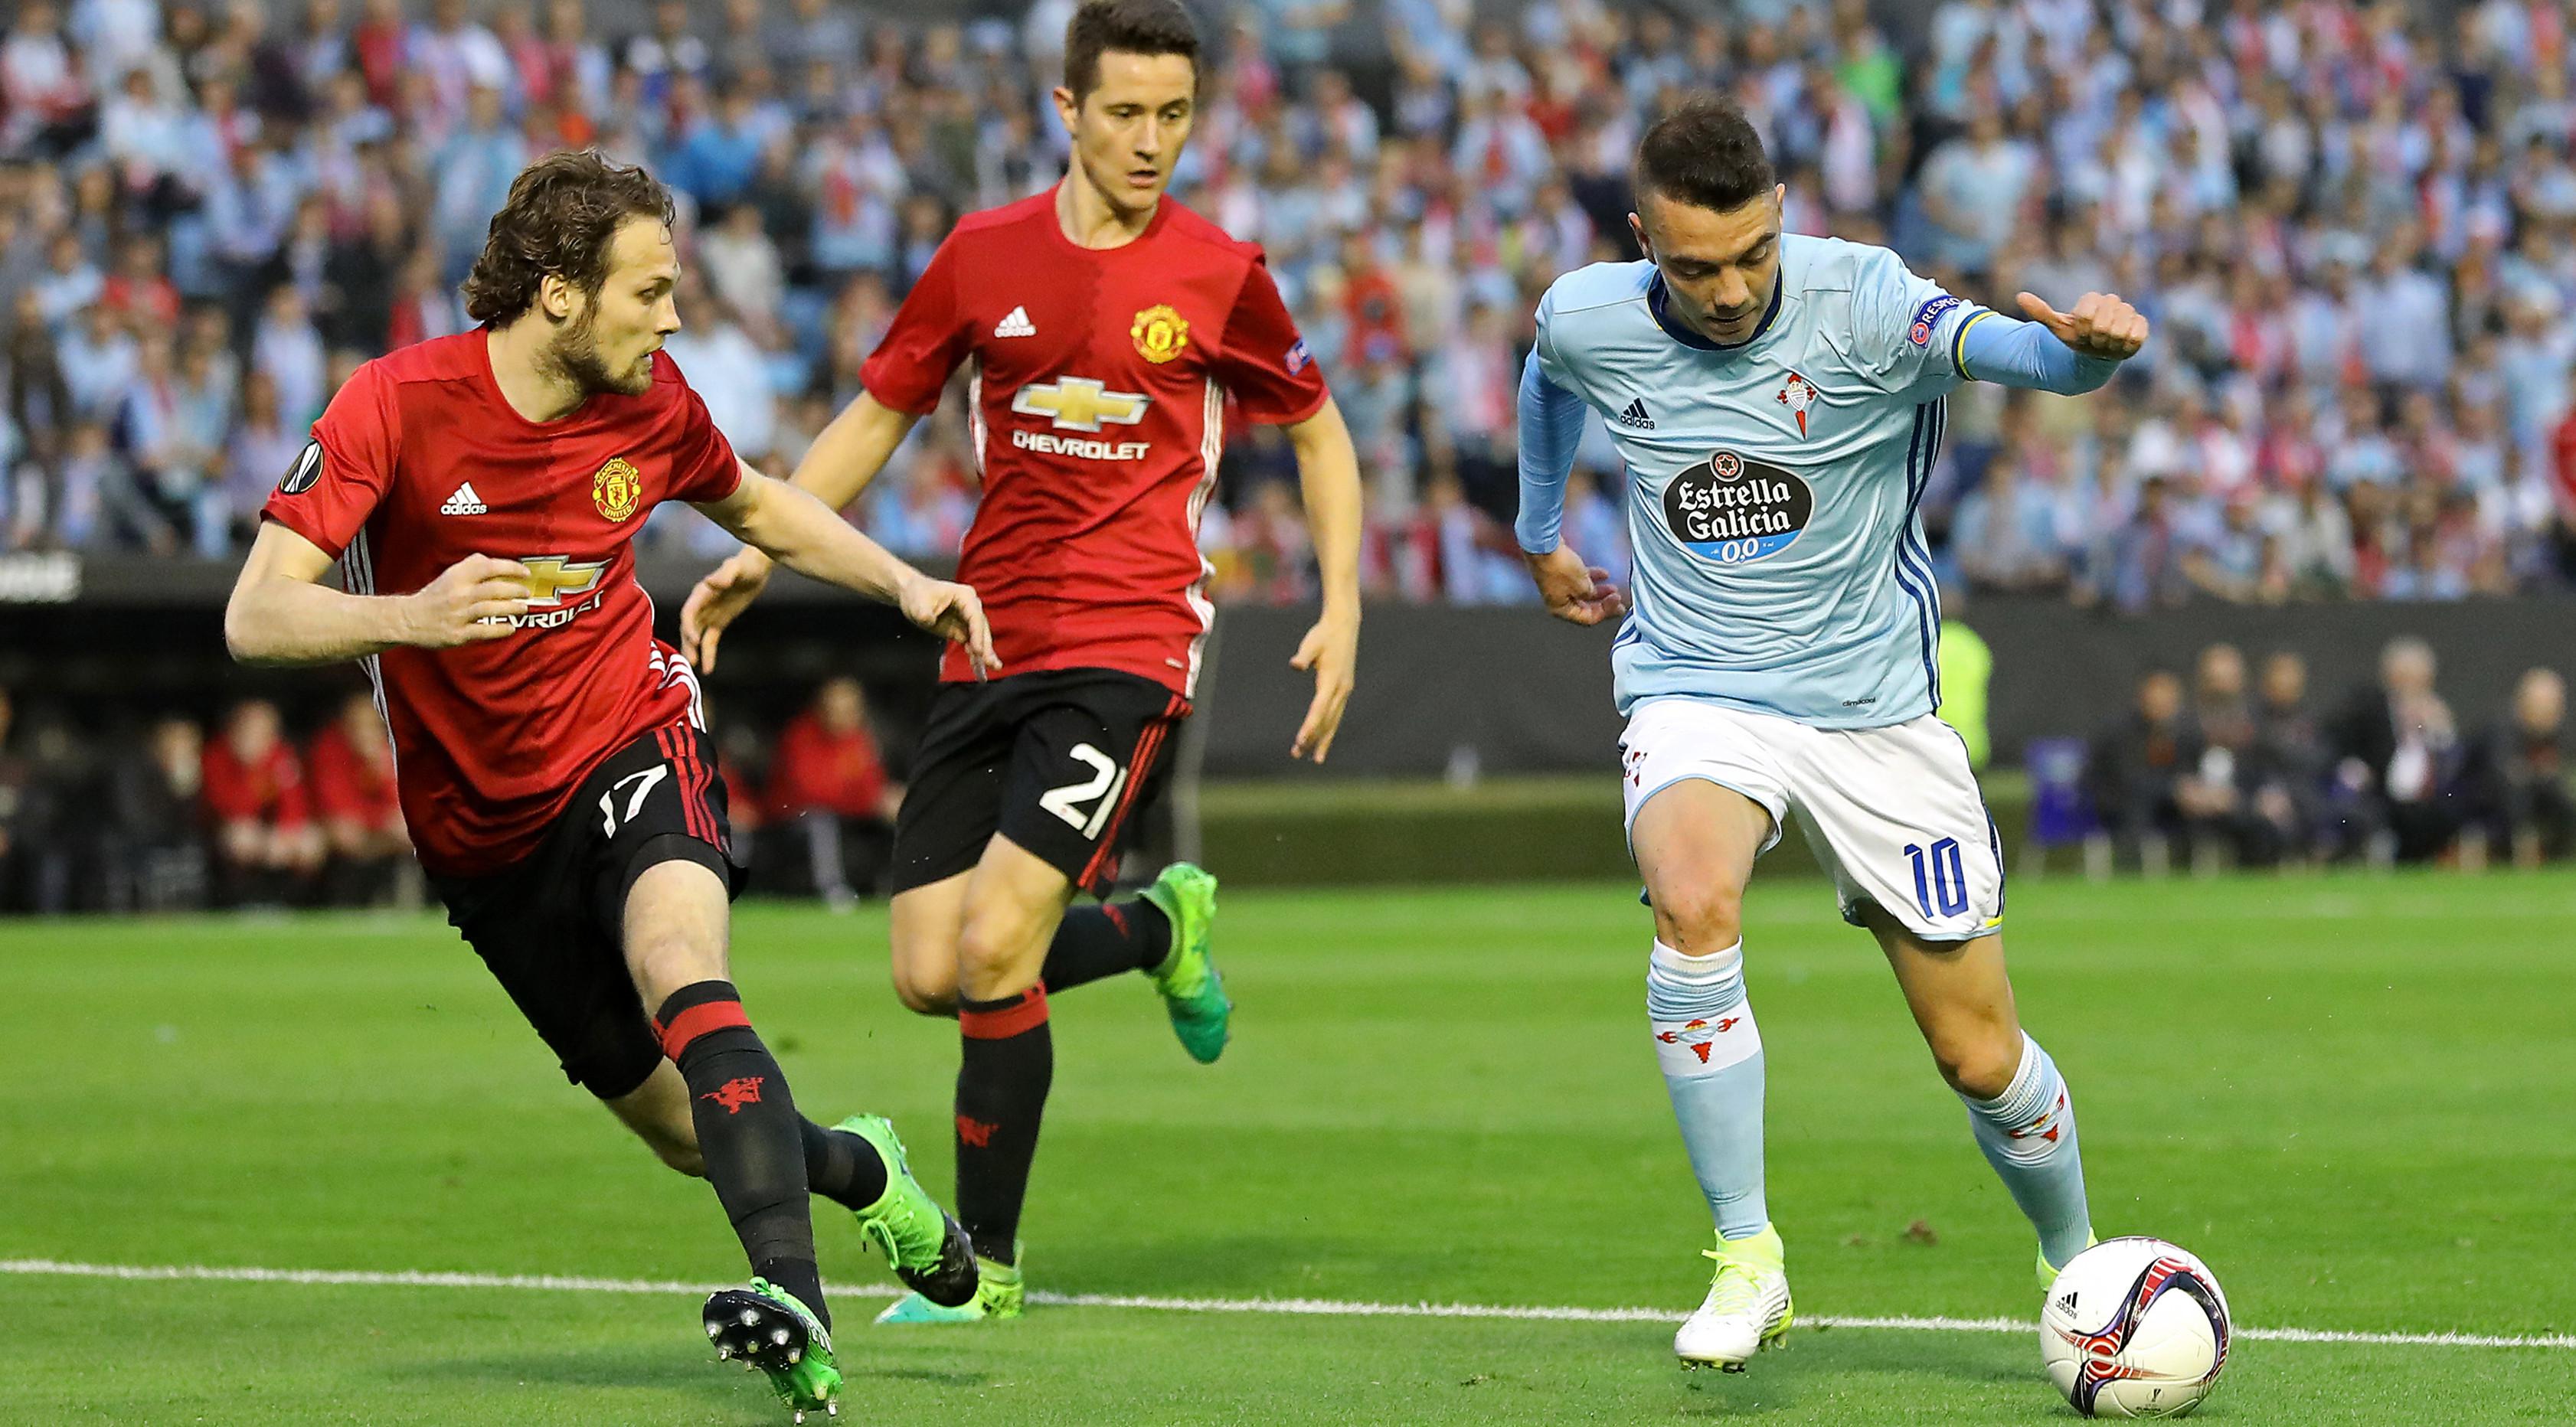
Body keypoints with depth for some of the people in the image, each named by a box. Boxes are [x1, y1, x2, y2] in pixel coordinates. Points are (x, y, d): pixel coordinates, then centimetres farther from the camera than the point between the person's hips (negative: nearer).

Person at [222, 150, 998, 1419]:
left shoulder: (650, 407, -4)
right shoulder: (399, 404, -17)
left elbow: (759, 507, 20)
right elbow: (255, 618, -24)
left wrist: (903, 582, 7)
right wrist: (408, 618, -43)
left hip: (630, 752, 0)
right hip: (483, 825, 0)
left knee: (680, 969, -33)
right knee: (678, 1126, 5)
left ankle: (798, 1313, -46)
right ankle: (852, 1168, 40)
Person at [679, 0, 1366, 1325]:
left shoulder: (1219, 273, -1)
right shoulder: (985, 253, 6)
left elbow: (1317, 431, 13)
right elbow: (875, 419, 15)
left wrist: (1340, 611, 5)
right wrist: (758, 555, 4)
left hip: (1126, 647, -4)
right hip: (986, 646, 4)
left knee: (995, 950, -17)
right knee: (929, 973, -1)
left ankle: (986, 1259, 1)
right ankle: (1159, 925, 29)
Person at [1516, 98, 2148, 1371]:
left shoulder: (1857, 300, -18)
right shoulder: (1588, 321, -7)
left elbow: (2008, 348, -36)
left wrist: (2088, 347, -59)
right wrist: (1539, 536, 32)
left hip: (1873, 708, -1)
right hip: (1694, 692, 1)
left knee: (1980, 1057, 3)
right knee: (1692, 901, -33)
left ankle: (2074, 1262, 33)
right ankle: (1746, 1260, -22)